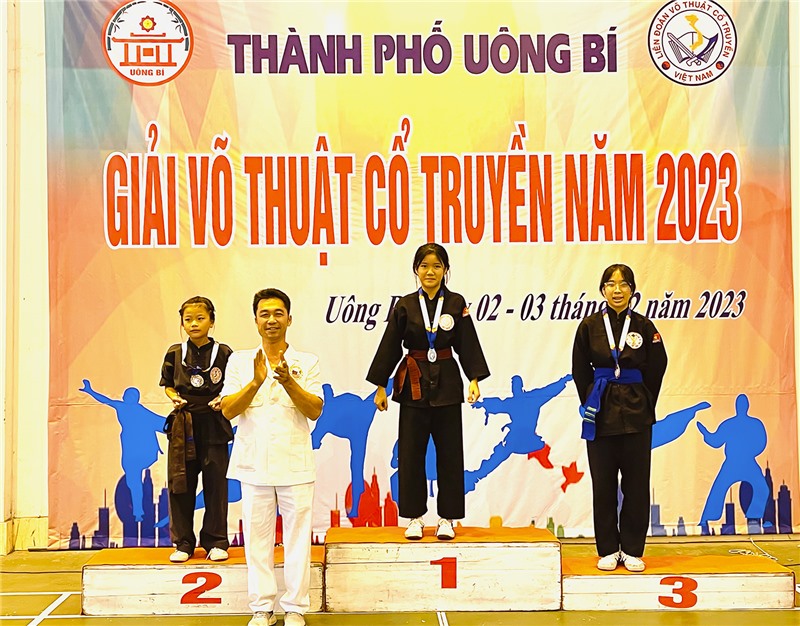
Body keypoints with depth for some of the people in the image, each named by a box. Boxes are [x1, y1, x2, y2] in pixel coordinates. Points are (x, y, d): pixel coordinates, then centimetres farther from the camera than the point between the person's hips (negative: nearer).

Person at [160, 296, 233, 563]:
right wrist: (174, 398, -5)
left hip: (213, 423, -2)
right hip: (183, 425, 2)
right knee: (180, 482, 4)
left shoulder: (223, 353, 0)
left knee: (215, 483, 2)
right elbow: (167, 384, 14)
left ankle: (216, 541, 13)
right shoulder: (175, 353, 6)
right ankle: (183, 543, 14)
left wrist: (222, 400, -13)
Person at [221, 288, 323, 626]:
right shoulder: (240, 361, 7)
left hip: (296, 465, -1)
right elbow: (228, 410, -2)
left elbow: (315, 411, -4)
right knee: (257, 538, 5)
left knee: (297, 537, 1)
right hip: (254, 464, 1)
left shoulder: (307, 361, 5)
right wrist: (256, 383, -16)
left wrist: (289, 382, -19)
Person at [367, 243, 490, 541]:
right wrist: (380, 386, 2)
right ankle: (415, 517, 13)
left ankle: (447, 518, 14)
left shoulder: (456, 303, 1)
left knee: (449, 452, 4)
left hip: (447, 384, 0)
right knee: (411, 452, 2)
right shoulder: (405, 306, 1)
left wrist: (474, 379, -9)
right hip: (413, 384, 0)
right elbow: (390, 347, 2)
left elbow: (467, 345, 0)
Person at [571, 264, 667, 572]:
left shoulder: (644, 327, 1)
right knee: (603, 484, 4)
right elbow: (580, 372, 7)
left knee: (636, 484, 3)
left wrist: (642, 405, 4)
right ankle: (608, 549, 15)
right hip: (601, 414, 0)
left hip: (636, 416, 0)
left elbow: (655, 371, 6)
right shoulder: (590, 326, 1)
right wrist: (592, 403, 3)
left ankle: (632, 550, 15)